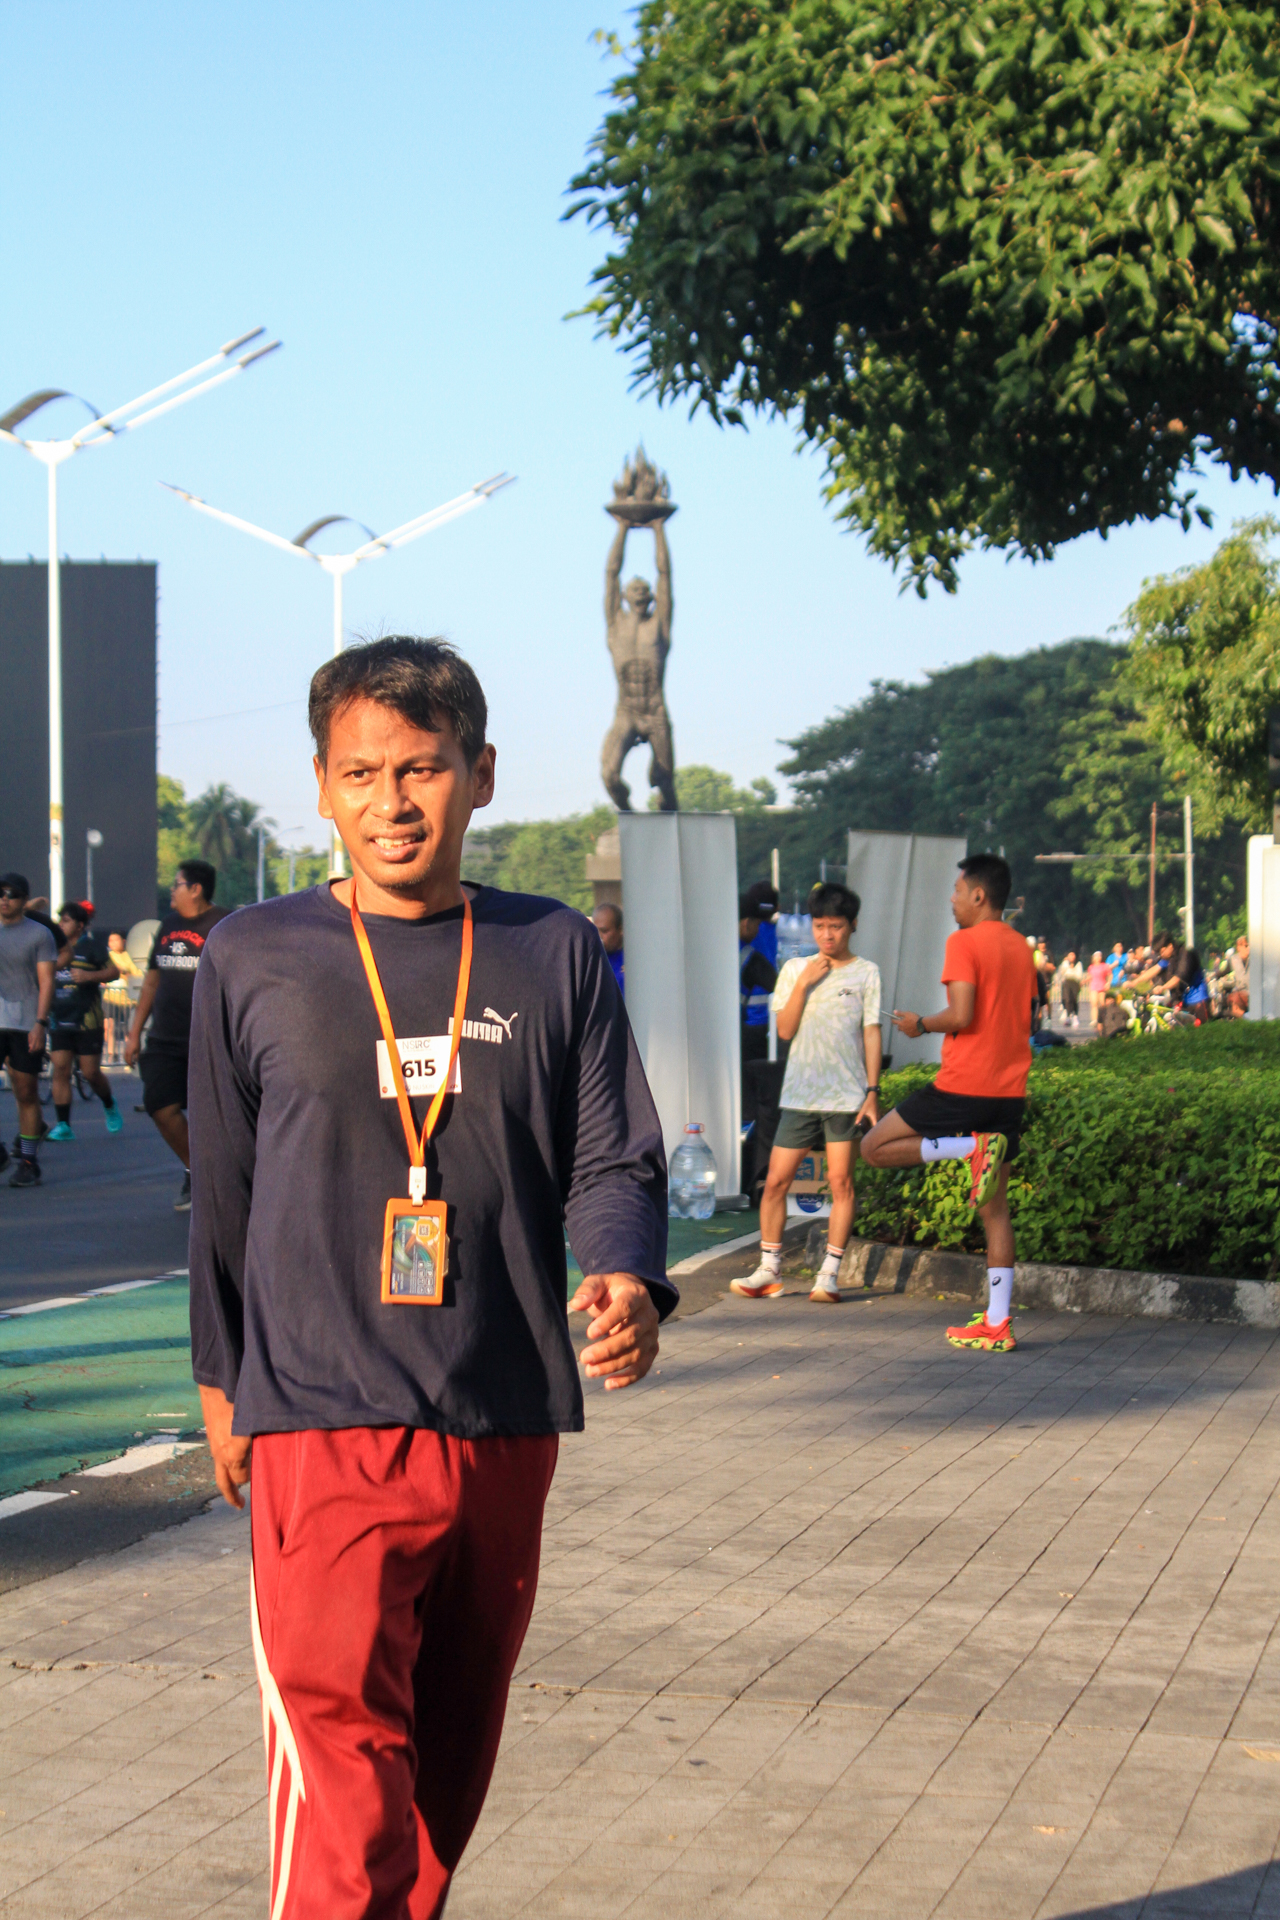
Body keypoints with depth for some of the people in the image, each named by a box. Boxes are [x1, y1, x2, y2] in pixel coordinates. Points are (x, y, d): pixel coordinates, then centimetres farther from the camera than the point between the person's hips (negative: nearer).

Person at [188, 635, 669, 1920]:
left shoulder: (554, 956, 6)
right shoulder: (253, 960, 2)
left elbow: (612, 1158, 6)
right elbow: (222, 1189, 11)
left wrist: (629, 1284, -15)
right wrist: (221, 1379, 17)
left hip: (507, 1429, 3)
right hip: (322, 1428, -3)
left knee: (448, 1770, 14)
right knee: (345, 1789, -13)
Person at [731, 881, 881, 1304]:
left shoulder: (866, 973, 3)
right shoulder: (794, 970, 9)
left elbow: (871, 1034, 2)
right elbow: (784, 1030, 3)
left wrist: (872, 1091, -4)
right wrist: (803, 984, -8)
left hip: (846, 1094, -2)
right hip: (800, 1092, 2)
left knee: (841, 1181, -4)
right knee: (776, 1181, 0)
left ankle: (829, 1275, 3)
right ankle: (769, 1272, 12)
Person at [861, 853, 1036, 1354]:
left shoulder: (964, 942, -10)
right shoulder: (1021, 948, 14)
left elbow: (961, 1015, -21)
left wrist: (920, 1024, -2)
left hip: (964, 1087, -8)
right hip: (1010, 1090, 8)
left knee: (874, 1148, 4)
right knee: (995, 1208, 10)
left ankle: (972, 1147, -13)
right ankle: (997, 1324, 5)